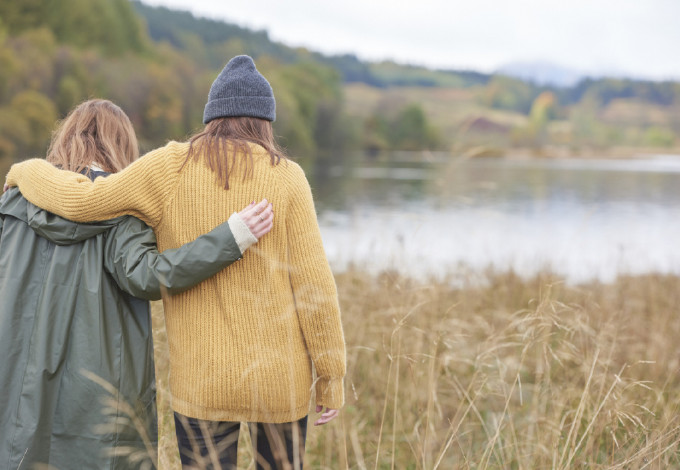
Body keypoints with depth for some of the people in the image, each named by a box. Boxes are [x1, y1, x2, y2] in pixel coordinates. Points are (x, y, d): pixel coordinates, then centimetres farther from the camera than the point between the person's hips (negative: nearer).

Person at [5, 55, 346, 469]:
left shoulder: (172, 167, -6)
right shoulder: (285, 177, -7)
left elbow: (81, 201, -7)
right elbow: (312, 281, -9)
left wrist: (27, 171, 14)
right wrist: (332, 376, -2)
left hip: (204, 379, 0)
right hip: (280, 376, 0)